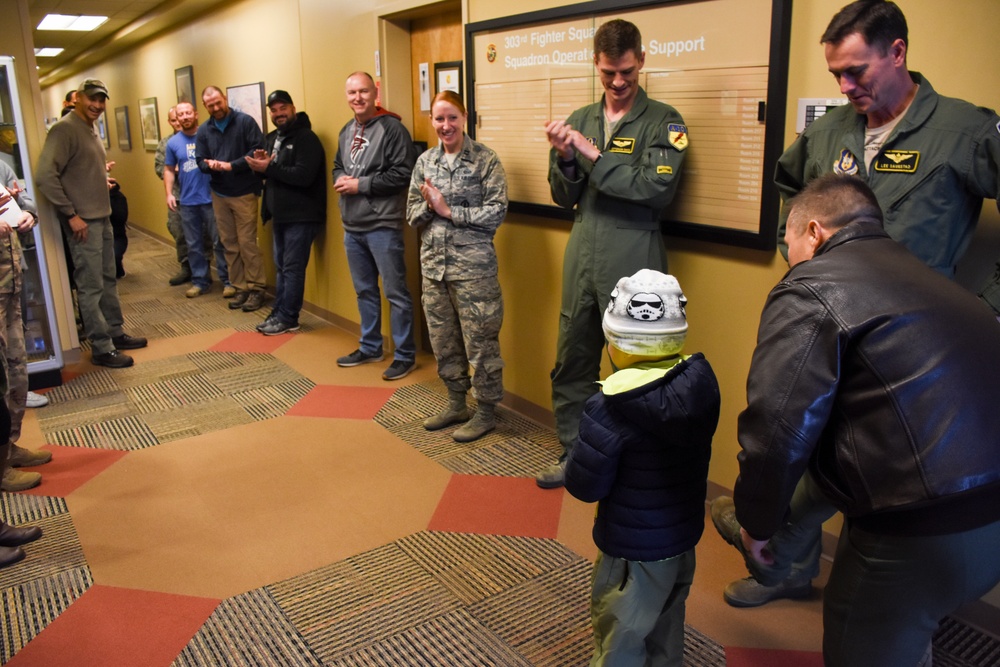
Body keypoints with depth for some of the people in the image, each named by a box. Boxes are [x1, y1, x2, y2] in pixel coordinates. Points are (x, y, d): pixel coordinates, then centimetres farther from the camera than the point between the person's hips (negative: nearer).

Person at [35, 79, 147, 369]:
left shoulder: (91, 130, 14)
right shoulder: (64, 130, -14)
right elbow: (45, 176, -22)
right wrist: (71, 214, -20)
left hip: (103, 218, 9)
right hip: (83, 222, -9)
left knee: (108, 280, 16)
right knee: (91, 287, -3)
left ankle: (115, 333, 28)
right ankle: (101, 348, 4)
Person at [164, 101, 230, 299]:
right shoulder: (173, 142, 8)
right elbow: (169, 170, 14)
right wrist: (169, 193, 3)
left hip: (211, 199, -3)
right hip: (187, 202, 4)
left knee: (219, 242, -1)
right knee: (194, 245, 10)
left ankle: (228, 280, 7)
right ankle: (200, 280, 20)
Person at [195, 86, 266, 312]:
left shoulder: (245, 122, -5)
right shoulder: (203, 131, 9)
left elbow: (258, 150, -13)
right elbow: (200, 161, 7)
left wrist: (231, 166, -19)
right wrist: (211, 165, -17)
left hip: (245, 193, -5)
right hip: (219, 195, 5)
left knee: (247, 243, -6)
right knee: (230, 245, 8)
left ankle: (256, 288, 2)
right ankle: (240, 288, 15)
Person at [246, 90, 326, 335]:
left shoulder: (306, 138, -13)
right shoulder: (273, 138, 15)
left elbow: (303, 176, -25)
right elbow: (272, 173, 18)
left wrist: (268, 168, -22)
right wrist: (260, 164, -4)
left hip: (301, 216, -9)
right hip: (280, 214, 9)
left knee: (292, 268, -4)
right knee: (281, 266, 13)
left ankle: (288, 319, 3)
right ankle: (279, 313, 21)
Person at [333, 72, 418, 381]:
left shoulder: (392, 128, -11)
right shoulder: (347, 130, 14)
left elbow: (403, 173, -18)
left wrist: (360, 184, -17)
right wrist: (340, 180, 0)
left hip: (383, 226, -8)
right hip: (352, 226, 8)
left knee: (396, 292, 0)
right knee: (364, 291, 17)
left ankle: (405, 355, 10)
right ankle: (370, 347, 30)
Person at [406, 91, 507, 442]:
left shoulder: (485, 159, -6)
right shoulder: (425, 161, 8)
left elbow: (497, 212, -12)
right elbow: (412, 212, 10)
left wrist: (448, 210, -14)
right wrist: (428, 206, -12)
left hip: (473, 266, -5)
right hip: (433, 264, 6)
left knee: (479, 340, 2)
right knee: (443, 340, 14)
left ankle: (486, 412, 17)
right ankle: (456, 404, 30)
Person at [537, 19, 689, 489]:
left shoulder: (662, 122, -2)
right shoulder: (580, 120, 11)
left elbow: (658, 189, -16)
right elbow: (564, 199, 11)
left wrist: (594, 155, -16)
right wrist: (565, 158, -8)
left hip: (633, 264, -4)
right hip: (582, 258, 5)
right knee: (572, 361, 11)